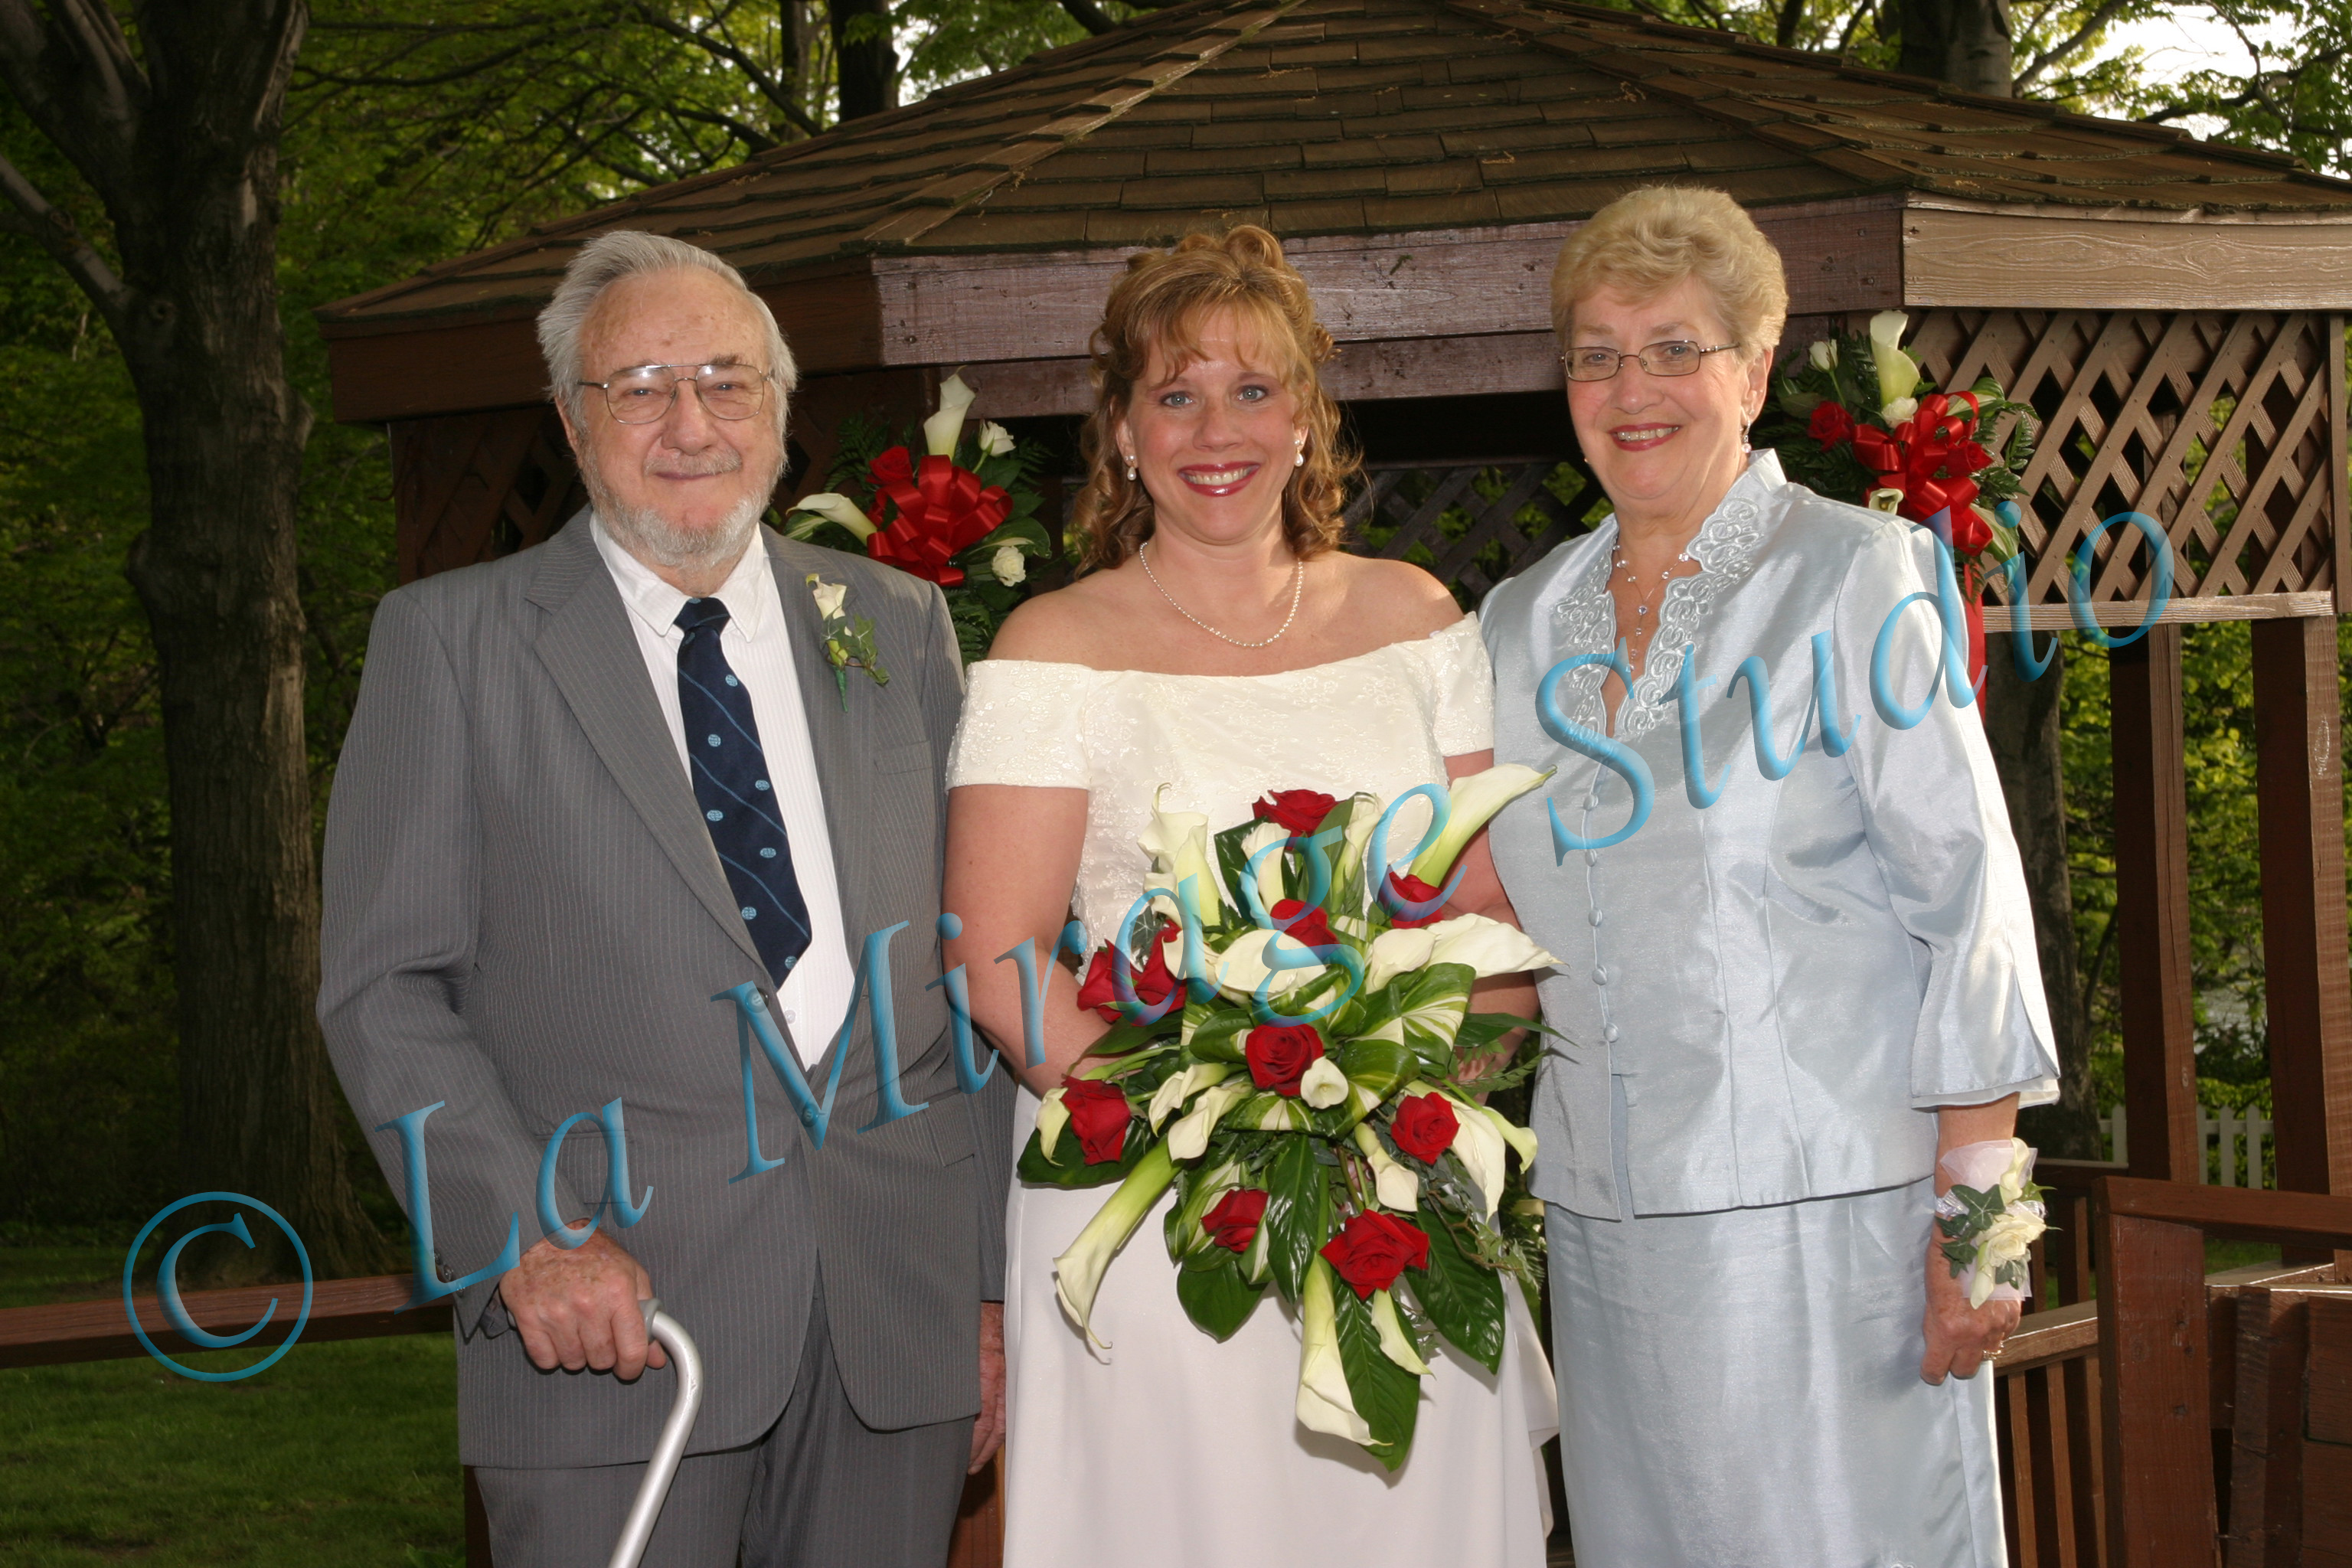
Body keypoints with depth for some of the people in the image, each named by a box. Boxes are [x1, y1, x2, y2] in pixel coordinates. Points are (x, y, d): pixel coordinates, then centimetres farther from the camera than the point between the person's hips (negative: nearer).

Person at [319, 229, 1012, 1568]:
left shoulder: (901, 627, 12)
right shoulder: (453, 640, 3)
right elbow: (386, 988, -2)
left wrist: (992, 1281, 8)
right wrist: (527, 1233, -14)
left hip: (901, 1309, 3)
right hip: (613, 1316, -3)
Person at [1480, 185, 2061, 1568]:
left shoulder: (1856, 572, -4)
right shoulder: (1521, 623, 12)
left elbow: (1969, 898, -8)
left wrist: (1975, 1215, -13)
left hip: (1831, 1209, -5)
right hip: (1607, 1229, 5)